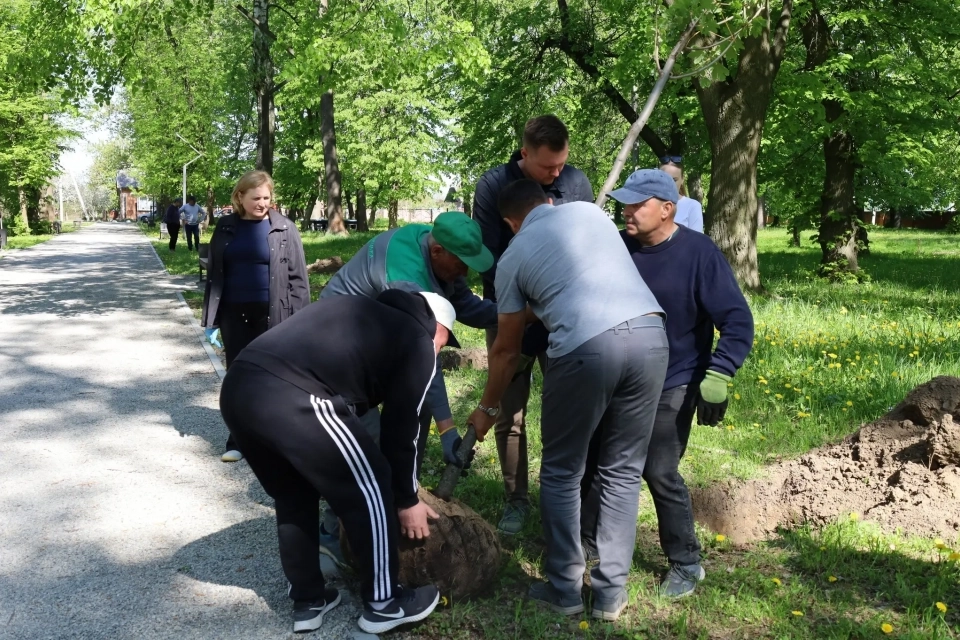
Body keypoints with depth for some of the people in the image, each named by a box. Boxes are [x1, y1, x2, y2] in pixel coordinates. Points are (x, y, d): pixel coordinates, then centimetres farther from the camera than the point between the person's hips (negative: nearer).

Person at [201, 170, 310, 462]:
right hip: (234, 315, 3)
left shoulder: (284, 229, -3)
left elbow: (298, 277, -4)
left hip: (272, 316, -3)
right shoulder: (226, 228, 6)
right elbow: (215, 274, 10)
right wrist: (211, 318, 6)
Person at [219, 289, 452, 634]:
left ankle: (308, 601, 36)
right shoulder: (418, 341, 15)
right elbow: (402, 426, 16)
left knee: (293, 496, 27)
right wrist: (407, 500, 29)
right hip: (294, 401, -8)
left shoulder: (358, 309, 35)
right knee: (369, 490, 12)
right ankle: (383, 603, 26)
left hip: (238, 386, 8)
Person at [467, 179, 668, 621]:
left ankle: (564, 589, 25)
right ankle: (611, 593, 24)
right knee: (622, 472, 17)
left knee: (561, 474, 16)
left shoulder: (514, 255, 16)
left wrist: (488, 408, 37)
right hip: (650, 335, 4)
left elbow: (507, 348, 22)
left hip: (586, 347, -4)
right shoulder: (589, 210, 24)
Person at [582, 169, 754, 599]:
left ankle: (686, 564, 19)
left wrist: (717, 378, -26)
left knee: (660, 474, -2)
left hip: (671, 388, -5)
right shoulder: (617, 247, -4)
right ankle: (589, 542, 32)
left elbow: (737, 321, -16)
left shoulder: (699, 253, -16)